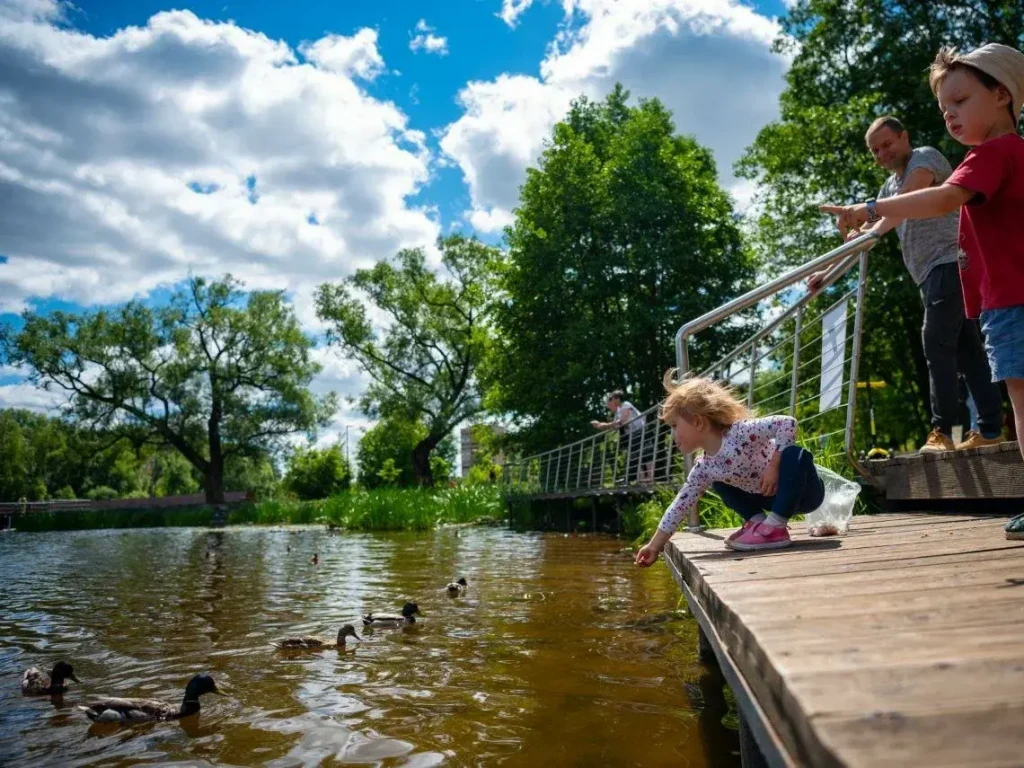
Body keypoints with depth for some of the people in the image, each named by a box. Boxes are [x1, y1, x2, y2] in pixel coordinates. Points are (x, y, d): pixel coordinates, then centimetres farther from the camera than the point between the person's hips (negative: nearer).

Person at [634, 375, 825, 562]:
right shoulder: (704, 469, -4)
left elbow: (788, 423, -31)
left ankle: (775, 527, -27)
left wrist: (773, 466, -32)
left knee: (794, 454, -37)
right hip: (775, 498, 7)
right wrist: (655, 545, -1)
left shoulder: (740, 432, -26)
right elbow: (681, 505, -1)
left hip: (804, 490, -7)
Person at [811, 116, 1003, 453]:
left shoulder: (926, 157, -2)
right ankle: (990, 428, 5)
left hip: (951, 263, -9)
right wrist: (827, 272, 17)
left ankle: (942, 431, -13)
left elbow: (908, 199, -22)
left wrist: (866, 214, -33)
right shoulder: (890, 186, 23)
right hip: (935, 273, 9)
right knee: (967, 349, 4)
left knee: (937, 343, -13)